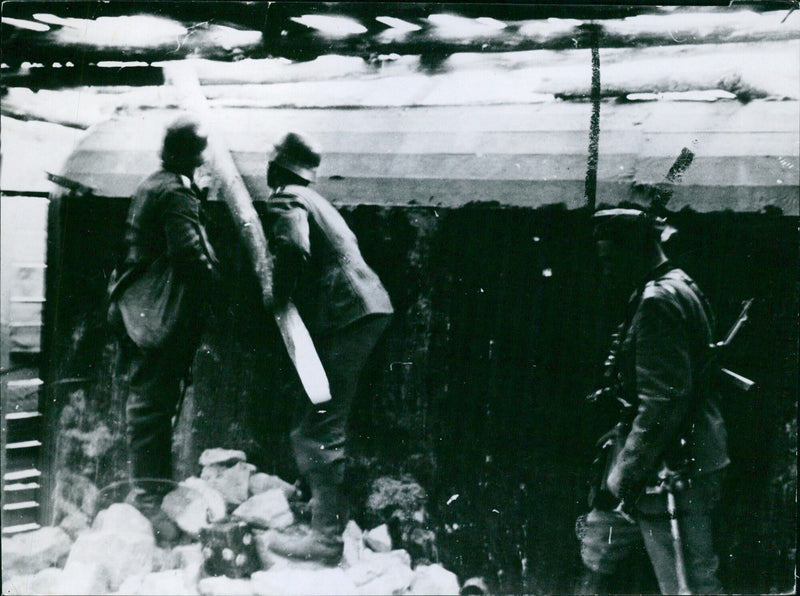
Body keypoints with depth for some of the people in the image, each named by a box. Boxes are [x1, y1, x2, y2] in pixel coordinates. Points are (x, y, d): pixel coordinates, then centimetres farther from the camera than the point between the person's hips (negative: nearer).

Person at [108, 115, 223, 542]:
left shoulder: (151, 186, 18)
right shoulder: (176, 192, -14)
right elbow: (189, 253, -22)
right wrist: (216, 284, -9)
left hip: (141, 310, 10)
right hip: (164, 312, -10)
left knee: (150, 398, 16)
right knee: (153, 401, -9)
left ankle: (156, 487, 26)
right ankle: (150, 499, -7)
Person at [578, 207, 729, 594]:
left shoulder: (658, 300, -16)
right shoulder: (683, 290, 17)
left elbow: (662, 401, -23)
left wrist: (624, 472, -18)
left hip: (669, 471, -11)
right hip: (696, 459, 11)